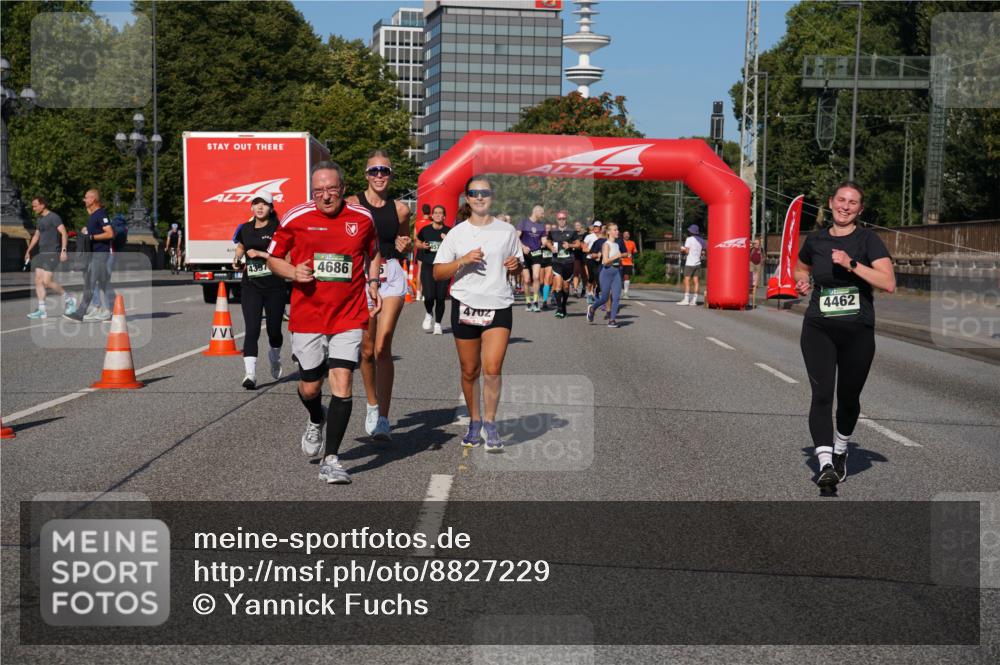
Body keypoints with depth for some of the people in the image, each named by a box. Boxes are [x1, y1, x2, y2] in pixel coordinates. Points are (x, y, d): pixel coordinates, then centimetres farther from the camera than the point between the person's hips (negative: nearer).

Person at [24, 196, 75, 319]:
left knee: (47, 282, -14)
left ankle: (69, 299, 3)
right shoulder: (40, 219, 17)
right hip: (42, 253, 9)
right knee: (38, 281, 2)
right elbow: (36, 236, 29)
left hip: (52, 253, -9)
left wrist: (63, 250, -25)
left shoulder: (53, 217, -9)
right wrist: (28, 251, 29)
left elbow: (64, 233, -16)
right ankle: (41, 310, 4)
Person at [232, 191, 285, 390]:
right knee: (252, 330, -12)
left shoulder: (277, 229, -4)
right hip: (250, 287, 2)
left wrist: (259, 253, -17)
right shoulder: (245, 229, 9)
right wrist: (237, 259, 9)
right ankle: (250, 374, -18)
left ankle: (275, 360, 42)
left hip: (274, 287, -2)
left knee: (274, 330, 11)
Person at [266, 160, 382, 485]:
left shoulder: (362, 218, 2)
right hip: (307, 315, 0)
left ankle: (330, 459, -2)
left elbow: (373, 254, 20)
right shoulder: (296, 218, -3)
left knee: (342, 384, -10)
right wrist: (293, 272, -12)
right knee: (310, 387, 10)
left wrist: (373, 284, 4)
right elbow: (273, 258, 8)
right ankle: (316, 421, 47)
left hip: (349, 316, 0)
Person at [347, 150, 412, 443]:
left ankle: (383, 419, -10)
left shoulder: (400, 209, 7)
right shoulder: (353, 205, 0)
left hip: (391, 276, 0)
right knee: (366, 349, 8)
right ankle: (373, 406, 31)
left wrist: (403, 247, 4)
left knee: (382, 347, -11)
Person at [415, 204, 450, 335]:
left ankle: (438, 324, 16)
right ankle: (429, 314, 22)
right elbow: (417, 242, 19)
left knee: (440, 297, -1)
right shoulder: (425, 230, 3)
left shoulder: (448, 232, 1)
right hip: (428, 266, 0)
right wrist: (422, 246, -3)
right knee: (429, 296, -11)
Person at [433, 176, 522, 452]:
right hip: (465, 305, 1)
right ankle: (474, 422, 25)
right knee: (470, 371, 7)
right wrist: (463, 261, -13)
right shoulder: (457, 233, 4)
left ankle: (489, 424, 1)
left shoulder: (507, 231, 6)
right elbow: (437, 273, 2)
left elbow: (518, 267, 17)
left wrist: (515, 265, -6)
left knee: (492, 368, -13)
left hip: (499, 306, -1)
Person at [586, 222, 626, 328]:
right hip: (607, 271, -6)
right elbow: (605, 261, -18)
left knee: (616, 296, -7)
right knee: (605, 297, 1)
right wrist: (616, 256, -20)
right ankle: (592, 308, 30)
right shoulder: (606, 244, -11)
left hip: (617, 271, 6)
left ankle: (612, 319, -5)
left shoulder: (618, 243, 10)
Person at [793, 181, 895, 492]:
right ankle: (826, 464, -21)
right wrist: (802, 282, 6)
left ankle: (840, 451, 38)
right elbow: (800, 268, 29)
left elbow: (889, 283, -15)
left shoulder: (868, 239, -3)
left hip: (858, 331, -1)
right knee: (822, 394, -15)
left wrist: (852, 264, -23)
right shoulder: (815, 240, 7)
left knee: (848, 398, 11)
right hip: (818, 329, 1)